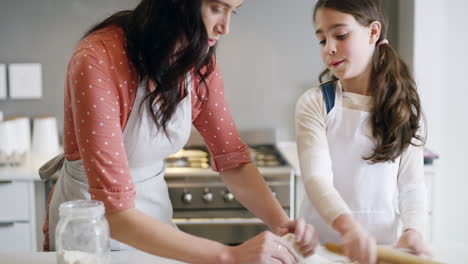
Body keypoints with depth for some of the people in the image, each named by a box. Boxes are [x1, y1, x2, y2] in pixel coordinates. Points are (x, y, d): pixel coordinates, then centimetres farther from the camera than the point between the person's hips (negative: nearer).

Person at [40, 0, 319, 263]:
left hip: (155, 213, 5)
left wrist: (281, 223, -21)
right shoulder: (98, 61, -30)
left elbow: (233, 159, -4)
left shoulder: (200, 60, -11)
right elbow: (115, 213, -34)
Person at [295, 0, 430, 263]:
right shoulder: (314, 103, -5)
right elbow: (316, 176, -17)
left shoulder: (404, 107, 3)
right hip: (324, 235, -1)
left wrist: (413, 229, -17)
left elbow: (412, 184, 2)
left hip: (383, 238, 1)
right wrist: (349, 227, -33)